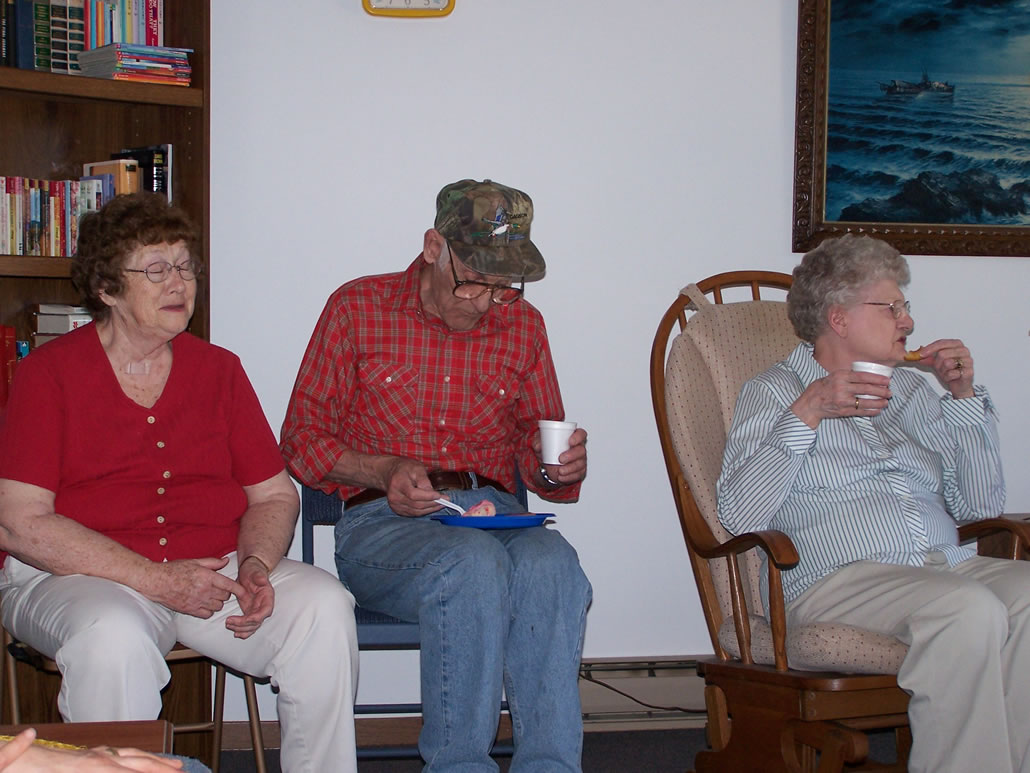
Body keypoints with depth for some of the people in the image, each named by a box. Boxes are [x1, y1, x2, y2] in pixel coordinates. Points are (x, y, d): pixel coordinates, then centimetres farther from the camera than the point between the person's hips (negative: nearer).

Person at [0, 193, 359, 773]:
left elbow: (274, 495, 16)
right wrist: (156, 580, -17)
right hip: (77, 577, -4)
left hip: (214, 571, 4)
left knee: (324, 605, -20)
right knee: (115, 638, -37)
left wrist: (256, 566, -9)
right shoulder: (49, 373, -1)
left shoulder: (219, 370, 13)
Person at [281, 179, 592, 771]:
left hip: (494, 514, 3)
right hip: (382, 523, -2)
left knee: (552, 564, -34)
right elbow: (302, 439, 7)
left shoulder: (523, 324, 15)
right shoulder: (359, 309, 6)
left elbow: (536, 452, 22)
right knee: (475, 563, -37)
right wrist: (383, 471, -11)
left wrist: (559, 468, -3)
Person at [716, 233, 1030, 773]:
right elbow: (738, 514, -5)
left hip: (950, 566, 6)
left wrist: (963, 395, 13)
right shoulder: (776, 390, 11)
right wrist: (808, 412, -10)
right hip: (838, 579, -5)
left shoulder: (912, 391, 27)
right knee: (970, 608, -34)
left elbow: (980, 505, 21)